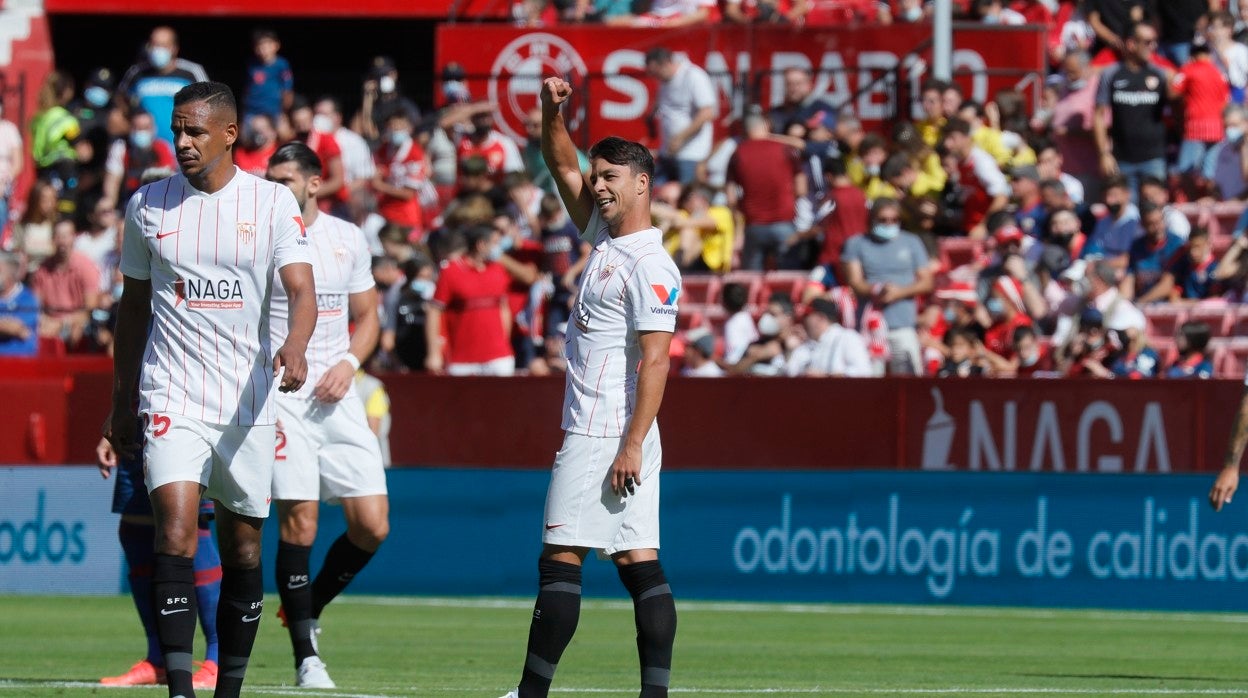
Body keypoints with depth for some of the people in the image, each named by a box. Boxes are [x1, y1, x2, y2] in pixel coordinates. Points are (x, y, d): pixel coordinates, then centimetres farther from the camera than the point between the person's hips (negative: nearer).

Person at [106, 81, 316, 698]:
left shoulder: (272, 202, 0)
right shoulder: (147, 206, 6)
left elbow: (301, 289, -10)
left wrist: (295, 345, -32)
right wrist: (121, 404, 18)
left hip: (248, 401, 1)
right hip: (172, 396, -1)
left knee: (243, 548, 7)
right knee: (174, 529, -18)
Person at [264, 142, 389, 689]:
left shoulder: (348, 239, 9)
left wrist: (349, 363, -1)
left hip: (337, 397, 4)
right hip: (281, 394, -4)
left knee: (372, 526, -2)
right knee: (298, 523, -10)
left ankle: (308, 610, 23)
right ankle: (306, 656, -1)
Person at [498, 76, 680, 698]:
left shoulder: (650, 266, -12)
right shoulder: (603, 235, 15)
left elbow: (655, 360, -18)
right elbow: (564, 167, 24)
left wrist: (633, 444, -23)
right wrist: (552, 113, 7)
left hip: (607, 437, -9)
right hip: (591, 432, 9)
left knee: (560, 560, -9)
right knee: (640, 565, 2)